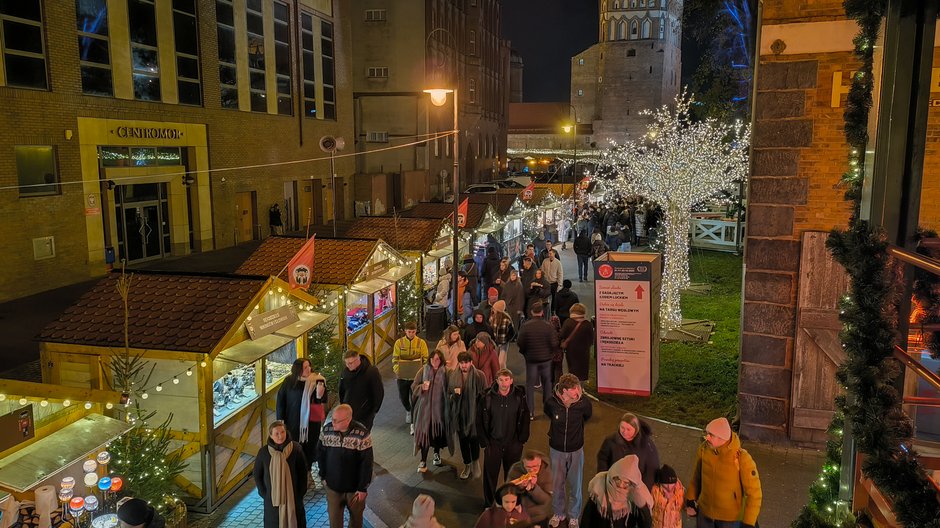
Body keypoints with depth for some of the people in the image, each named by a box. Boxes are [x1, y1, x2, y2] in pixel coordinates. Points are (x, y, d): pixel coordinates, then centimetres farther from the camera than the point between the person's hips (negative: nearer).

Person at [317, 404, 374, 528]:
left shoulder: (362, 434, -23)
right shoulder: (326, 430, -14)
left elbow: (367, 463, -16)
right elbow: (321, 454, 2)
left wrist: (363, 488, -12)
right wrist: (323, 476, 6)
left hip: (354, 487, -2)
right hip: (332, 486, 2)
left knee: (356, 516, 21)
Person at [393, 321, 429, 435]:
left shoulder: (421, 342, -3)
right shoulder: (399, 342, -1)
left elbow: (426, 359, 1)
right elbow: (395, 359, 3)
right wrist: (397, 371, -7)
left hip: (417, 375, -2)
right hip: (402, 375, 2)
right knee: (403, 397, 14)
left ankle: (413, 423, 7)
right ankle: (408, 411, 46)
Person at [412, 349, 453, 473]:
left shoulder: (445, 372, -1)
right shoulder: (424, 370, 0)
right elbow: (414, 386, 3)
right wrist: (422, 387, -17)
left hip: (439, 407, 0)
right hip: (425, 406, 0)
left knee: (438, 432, 9)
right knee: (424, 432, -6)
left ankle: (437, 454, 35)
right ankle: (423, 461, 2)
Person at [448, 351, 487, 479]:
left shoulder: (479, 375, -9)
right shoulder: (452, 375, 0)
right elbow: (448, 391, 12)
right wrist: (454, 392, -10)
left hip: (474, 412, -3)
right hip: (459, 412, 3)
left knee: (473, 438, -9)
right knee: (462, 439, 12)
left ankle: (475, 462, 19)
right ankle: (467, 465, 31)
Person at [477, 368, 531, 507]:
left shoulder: (519, 396, -8)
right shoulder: (487, 397, -11)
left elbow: (525, 419, 2)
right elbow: (479, 421, -3)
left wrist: (522, 439, -1)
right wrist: (484, 442, -4)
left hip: (513, 443, 1)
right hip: (493, 443, -1)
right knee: (490, 475, 7)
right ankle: (488, 505, 26)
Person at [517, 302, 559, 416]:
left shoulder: (525, 326, -13)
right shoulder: (548, 326, -12)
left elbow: (520, 343, -10)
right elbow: (554, 344, -12)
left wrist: (524, 353, 9)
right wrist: (553, 353, 8)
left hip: (531, 359, -1)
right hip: (546, 359, 1)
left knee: (530, 385, 9)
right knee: (547, 383, 18)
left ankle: (530, 412, 8)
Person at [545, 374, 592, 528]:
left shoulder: (583, 403, -22)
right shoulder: (552, 402, -22)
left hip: (576, 450, 0)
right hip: (557, 449, 0)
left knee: (575, 485, 15)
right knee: (557, 483, 17)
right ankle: (558, 513, 40)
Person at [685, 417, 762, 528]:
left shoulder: (742, 458, -29)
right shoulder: (704, 449, -15)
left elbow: (754, 492, -20)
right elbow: (697, 475, 3)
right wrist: (690, 501, 5)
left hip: (731, 517, -4)